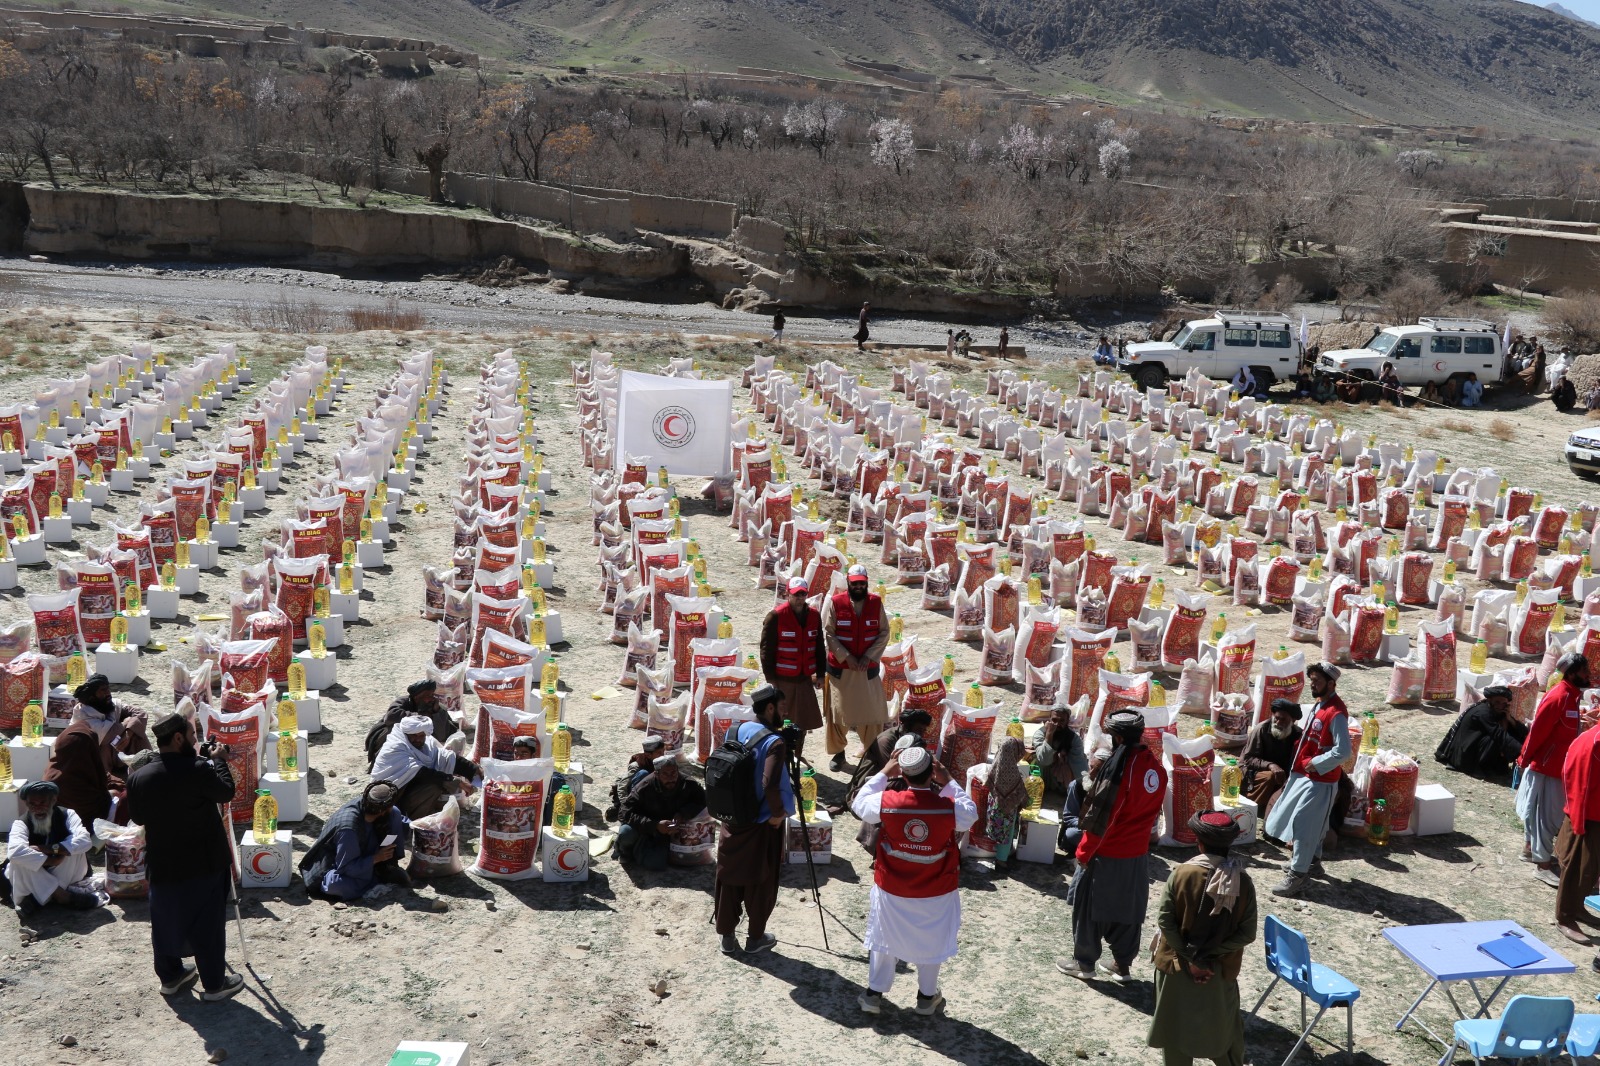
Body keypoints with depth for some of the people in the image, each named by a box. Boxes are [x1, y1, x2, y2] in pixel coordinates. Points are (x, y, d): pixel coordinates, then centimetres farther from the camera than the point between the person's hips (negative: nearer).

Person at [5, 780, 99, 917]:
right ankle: (60, 894, -26)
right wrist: (50, 860, -39)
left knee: (74, 848, -26)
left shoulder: (67, 815, -12)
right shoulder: (21, 823, -15)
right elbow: (14, 851, -38)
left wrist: (51, 849, -37)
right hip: (33, 876, -1)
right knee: (19, 860, -31)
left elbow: (85, 841, -30)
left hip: (64, 875, 1)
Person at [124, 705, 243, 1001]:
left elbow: (137, 816, 8)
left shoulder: (138, 778, -7)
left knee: (166, 920, 20)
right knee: (208, 923, 8)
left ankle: (170, 976, 34)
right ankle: (213, 983, 17)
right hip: (204, 863, -4)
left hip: (162, 864, 4)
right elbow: (227, 791, -8)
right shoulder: (198, 770, -22)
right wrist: (218, 760, 5)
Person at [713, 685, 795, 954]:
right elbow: (770, 785, -32)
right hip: (762, 824, -6)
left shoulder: (737, 731, 0)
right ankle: (756, 937, 24)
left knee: (729, 877, 14)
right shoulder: (775, 743, -21)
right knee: (761, 882, 11)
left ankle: (727, 936, 23)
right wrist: (779, 813, -17)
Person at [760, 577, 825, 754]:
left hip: (805, 678, 5)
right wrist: (770, 678, -10)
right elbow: (766, 649, -9)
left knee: (803, 723, 9)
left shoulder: (814, 616, 6)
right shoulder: (776, 616, -9)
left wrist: (820, 673, 10)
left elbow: (819, 647, 14)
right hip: (782, 679, -5)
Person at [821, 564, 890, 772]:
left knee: (872, 711, 6)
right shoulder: (835, 603, -6)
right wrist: (846, 657, -14)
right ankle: (838, 752, 21)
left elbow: (884, 633, 2)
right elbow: (828, 634, -7)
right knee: (838, 711, 5)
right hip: (840, 668, -1)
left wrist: (869, 656, -10)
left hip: (868, 668, 2)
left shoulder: (876, 602, 0)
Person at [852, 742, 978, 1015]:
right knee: (931, 943, 21)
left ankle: (874, 994, 32)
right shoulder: (949, 808, -24)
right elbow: (971, 814, -1)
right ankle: (927, 997, 37)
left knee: (885, 940, 21)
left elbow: (860, 805, -2)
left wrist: (883, 774, 1)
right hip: (936, 892, 0)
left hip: (891, 889, 0)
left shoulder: (887, 802, -23)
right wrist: (948, 782, -5)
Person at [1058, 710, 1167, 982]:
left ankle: (1084, 963, 19)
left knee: (1089, 908, 9)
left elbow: (1101, 816, -20)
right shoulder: (1156, 767, -1)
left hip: (1107, 854, -6)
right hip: (1138, 853, 7)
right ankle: (1122, 964, 26)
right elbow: (1151, 810, 10)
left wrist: (1084, 852, -11)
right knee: (1128, 910, 17)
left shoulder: (1117, 767, -23)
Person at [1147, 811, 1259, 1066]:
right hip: (1221, 970, 2)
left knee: (1176, 1026, 16)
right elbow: (1247, 934, -11)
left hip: (1177, 966, -1)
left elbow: (1165, 921, -17)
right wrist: (1209, 953, -9)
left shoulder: (1181, 873, -18)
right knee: (1225, 1026, 23)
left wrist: (1189, 957, -10)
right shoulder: (1243, 882, -12)